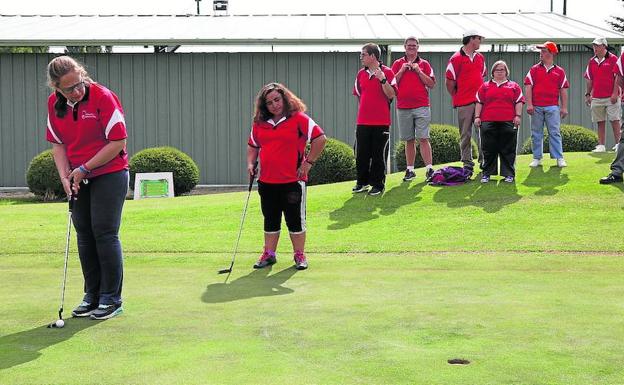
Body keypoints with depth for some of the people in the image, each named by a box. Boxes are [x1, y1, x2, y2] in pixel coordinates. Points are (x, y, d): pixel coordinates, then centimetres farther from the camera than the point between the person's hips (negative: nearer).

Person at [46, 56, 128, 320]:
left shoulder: (103, 97, -17)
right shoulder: (54, 104, 1)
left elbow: (118, 142, -16)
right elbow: (57, 143, 10)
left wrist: (84, 169, -13)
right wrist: (65, 176, -5)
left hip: (110, 174, -6)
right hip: (79, 179, 6)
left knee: (105, 233, -8)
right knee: (84, 236, 8)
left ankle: (111, 299, 1)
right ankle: (92, 296, 18)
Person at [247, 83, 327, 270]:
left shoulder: (298, 119, -8)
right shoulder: (259, 123, 7)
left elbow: (320, 138, -10)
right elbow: (253, 145, 21)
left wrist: (308, 162, -10)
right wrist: (251, 163, 4)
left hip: (293, 179, -5)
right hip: (267, 181, 5)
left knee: (295, 219, 4)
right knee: (270, 219, 13)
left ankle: (299, 255, 16)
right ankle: (269, 254, 23)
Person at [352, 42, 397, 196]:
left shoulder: (387, 72, -5)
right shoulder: (361, 74, 11)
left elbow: (392, 94, -12)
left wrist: (383, 79, -22)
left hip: (381, 121, -5)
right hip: (363, 121, 5)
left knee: (379, 154, 1)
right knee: (361, 154, 7)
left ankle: (378, 184, 10)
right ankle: (362, 182, 19)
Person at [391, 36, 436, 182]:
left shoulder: (424, 64, 9)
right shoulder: (398, 64, 12)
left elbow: (431, 84, 1)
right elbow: (392, 83, 3)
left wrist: (419, 71, -6)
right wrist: (402, 70, -6)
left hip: (421, 106, -2)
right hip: (403, 107, 2)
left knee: (423, 138, -8)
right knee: (409, 140, 7)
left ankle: (429, 169, -10)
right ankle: (410, 170, 12)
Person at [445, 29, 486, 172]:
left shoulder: (480, 58, 14)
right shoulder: (457, 58, -7)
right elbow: (450, 81, -5)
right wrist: (457, 97, 1)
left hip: (480, 100, 5)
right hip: (464, 103, -5)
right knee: (465, 134, 2)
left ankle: (484, 159, 10)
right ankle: (467, 162, 8)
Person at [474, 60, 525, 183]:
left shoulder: (514, 86, 14)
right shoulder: (485, 86, 15)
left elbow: (519, 102, 9)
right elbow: (479, 102, 12)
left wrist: (518, 116, -3)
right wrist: (477, 116, 3)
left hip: (508, 122, 0)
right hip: (488, 122, 1)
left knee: (508, 150, 1)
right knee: (489, 150, 2)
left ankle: (509, 174, 6)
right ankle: (486, 173, 9)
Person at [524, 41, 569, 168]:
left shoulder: (559, 71, 9)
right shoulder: (534, 69, 8)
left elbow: (563, 90, 8)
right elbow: (528, 87, 2)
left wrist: (564, 107, 2)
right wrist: (529, 104, -7)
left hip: (552, 107, -1)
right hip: (536, 107, 1)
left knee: (555, 133, -3)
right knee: (536, 133, 4)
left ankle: (559, 158, 0)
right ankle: (537, 158, 11)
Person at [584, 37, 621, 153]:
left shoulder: (613, 59, -2)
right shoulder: (592, 61, 13)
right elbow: (589, 79, 18)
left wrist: (615, 93, -13)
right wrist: (588, 94, 12)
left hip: (611, 97, -5)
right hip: (596, 98, 5)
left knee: (614, 120, -4)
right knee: (600, 122, 5)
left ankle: (618, 144, 0)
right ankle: (601, 145, 8)